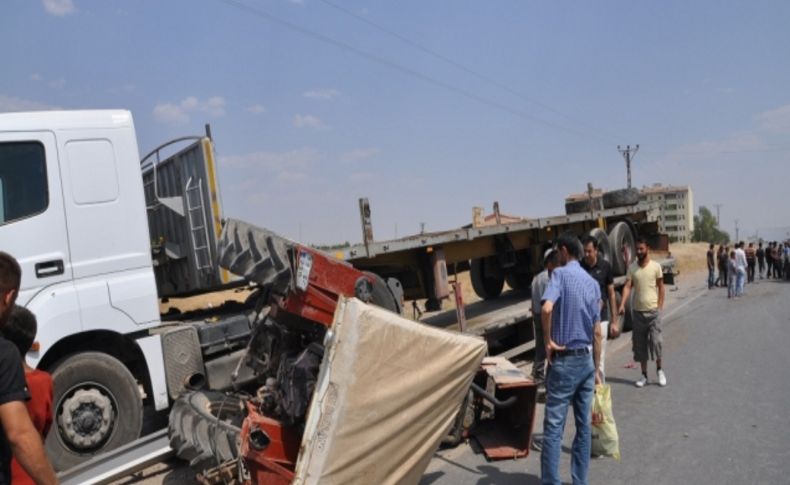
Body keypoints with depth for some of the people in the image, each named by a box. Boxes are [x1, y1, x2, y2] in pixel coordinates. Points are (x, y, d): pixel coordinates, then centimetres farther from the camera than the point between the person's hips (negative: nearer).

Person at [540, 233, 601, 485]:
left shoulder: (560, 274, -9)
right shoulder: (592, 282, 9)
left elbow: (547, 308, -29)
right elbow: (597, 332, 10)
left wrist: (548, 341, -15)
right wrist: (596, 368, 16)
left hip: (564, 361, -6)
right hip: (586, 360, 7)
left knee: (553, 427, -2)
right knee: (583, 426, 13)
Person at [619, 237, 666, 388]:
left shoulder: (656, 266, -2)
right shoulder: (632, 268, 2)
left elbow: (661, 287, 2)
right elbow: (627, 287, -6)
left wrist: (660, 307, -5)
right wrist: (622, 305, -19)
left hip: (653, 311, -2)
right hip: (638, 311, 3)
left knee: (656, 341, -7)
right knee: (640, 344, 7)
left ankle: (659, 370, 17)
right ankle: (644, 375, 19)